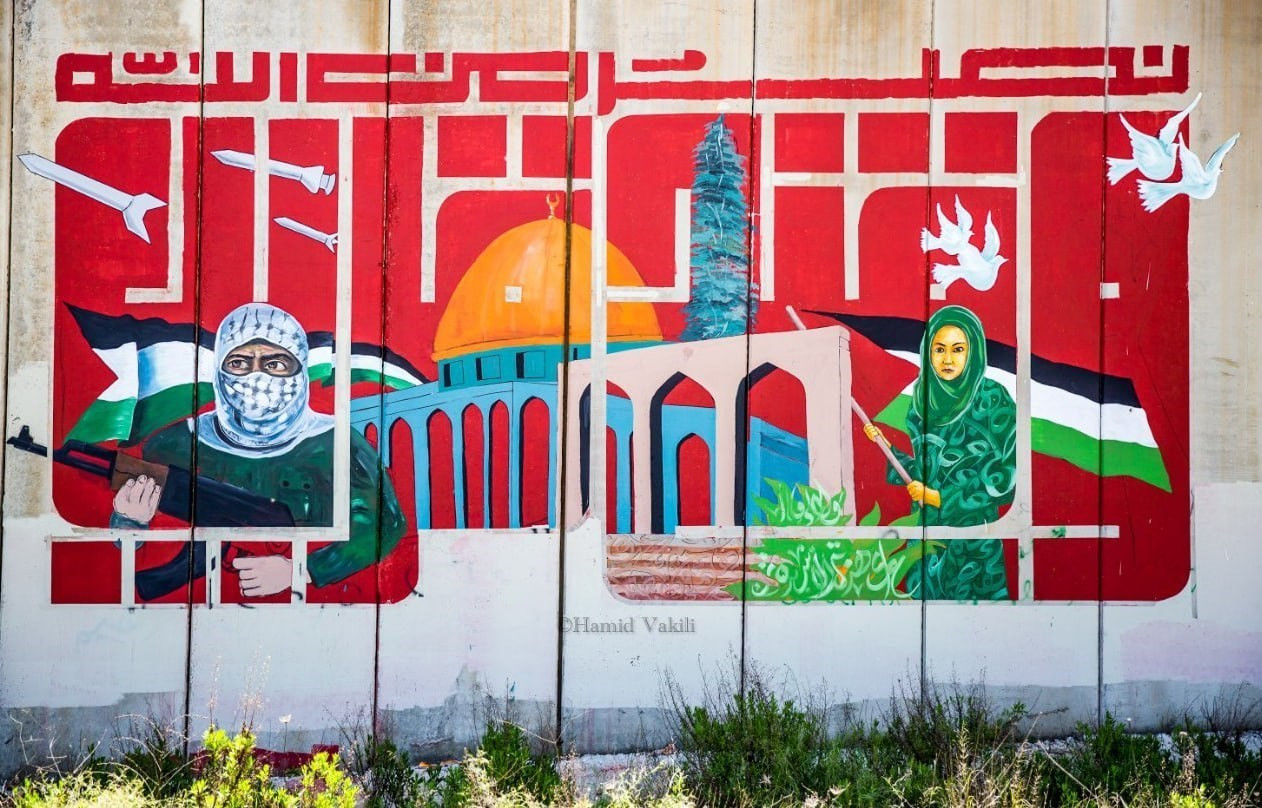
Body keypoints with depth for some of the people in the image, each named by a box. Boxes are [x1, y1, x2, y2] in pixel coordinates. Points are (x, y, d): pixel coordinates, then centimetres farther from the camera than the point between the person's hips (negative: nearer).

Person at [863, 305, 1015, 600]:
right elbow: (923, 472, 12)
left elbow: (1009, 471, -10)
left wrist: (942, 498, -9)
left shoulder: (991, 398, -9)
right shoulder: (924, 400, 6)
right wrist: (885, 446, -1)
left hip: (972, 527, -5)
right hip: (926, 526, 5)